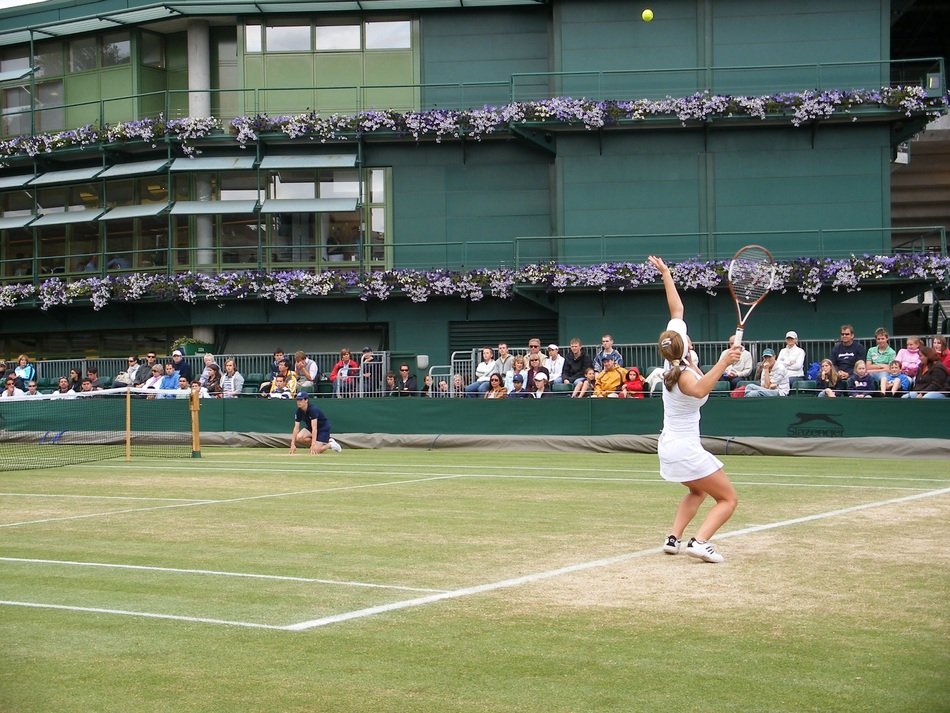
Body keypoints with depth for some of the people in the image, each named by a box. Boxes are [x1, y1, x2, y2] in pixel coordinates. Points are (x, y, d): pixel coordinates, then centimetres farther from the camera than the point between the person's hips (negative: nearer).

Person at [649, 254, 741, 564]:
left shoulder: (672, 360, -3)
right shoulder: (684, 374, -23)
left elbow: (677, 309, 7)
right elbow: (700, 390, -51)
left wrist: (665, 273, 12)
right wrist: (723, 363, -58)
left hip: (668, 446, 9)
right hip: (686, 450, -9)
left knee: (698, 491, 30)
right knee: (728, 499, -2)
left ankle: (673, 538, 13)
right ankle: (700, 541, -23)